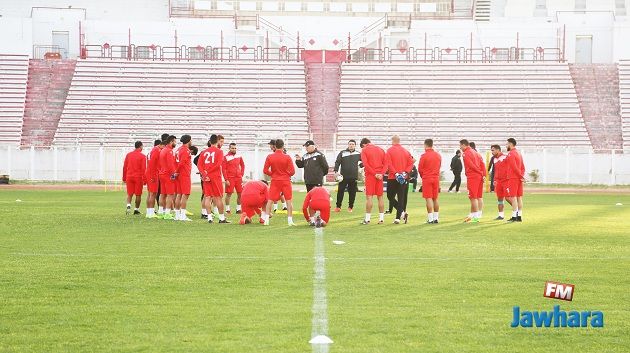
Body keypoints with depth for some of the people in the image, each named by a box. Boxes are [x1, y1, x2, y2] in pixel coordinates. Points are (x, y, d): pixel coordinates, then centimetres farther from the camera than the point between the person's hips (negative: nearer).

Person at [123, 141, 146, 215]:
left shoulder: (128, 155, 6)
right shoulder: (142, 156, -5)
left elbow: (124, 167, 8)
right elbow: (144, 169, -9)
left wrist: (124, 178, 15)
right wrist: (144, 180, -4)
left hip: (129, 177, 3)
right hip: (138, 177, -3)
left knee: (129, 194, 8)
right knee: (138, 194, 7)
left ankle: (128, 205, -16)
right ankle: (136, 209, 11)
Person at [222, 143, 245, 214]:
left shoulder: (239, 156, 9)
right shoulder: (226, 157, -5)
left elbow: (242, 165, 22)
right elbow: (224, 169, -6)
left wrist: (242, 174, 10)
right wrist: (226, 179, -12)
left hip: (238, 178, 5)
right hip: (230, 178, -5)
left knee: (240, 193, 4)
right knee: (229, 194, -3)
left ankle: (238, 209, 14)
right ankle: (227, 209, 4)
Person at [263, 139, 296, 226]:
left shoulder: (269, 157, -4)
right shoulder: (287, 157, -9)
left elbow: (265, 170, -2)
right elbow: (292, 171, -9)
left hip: (275, 181, 2)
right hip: (286, 181, -2)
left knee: (270, 200, 8)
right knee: (289, 201, 5)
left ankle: (266, 220, 4)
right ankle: (290, 220, 1)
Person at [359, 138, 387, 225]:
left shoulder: (364, 150, -1)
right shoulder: (381, 150, 14)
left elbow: (365, 164, -12)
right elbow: (385, 163, 5)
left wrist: (374, 174, -12)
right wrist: (381, 173, -5)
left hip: (370, 175, -4)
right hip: (380, 176, 4)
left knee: (369, 197, -5)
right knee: (380, 197, 9)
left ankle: (367, 219, -7)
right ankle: (381, 218, 10)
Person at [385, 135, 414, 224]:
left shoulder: (389, 150, -5)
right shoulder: (406, 151, 8)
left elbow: (389, 164, -15)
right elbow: (411, 163, 2)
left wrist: (395, 173, -17)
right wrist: (405, 173, -5)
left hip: (392, 178, -4)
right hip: (404, 179, 4)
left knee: (390, 197, 7)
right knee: (401, 198, 7)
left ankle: (401, 212, -11)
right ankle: (398, 218, 6)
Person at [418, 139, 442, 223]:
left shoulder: (424, 156, -10)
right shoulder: (438, 155, 7)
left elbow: (420, 169, -5)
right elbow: (439, 167, 13)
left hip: (427, 179, -5)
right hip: (436, 178, 5)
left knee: (428, 199, -4)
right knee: (435, 199, 12)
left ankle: (430, 218, -7)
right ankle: (436, 218, 13)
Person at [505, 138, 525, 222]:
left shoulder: (511, 154, -12)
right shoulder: (518, 153, 17)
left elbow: (514, 167, -18)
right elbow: (523, 167, 16)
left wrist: (521, 176, -12)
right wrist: (522, 176, 4)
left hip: (513, 178, -9)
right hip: (519, 178, 9)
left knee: (513, 197, -8)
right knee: (519, 197, 9)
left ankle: (514, 217, -10)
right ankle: (519, 216, 11)